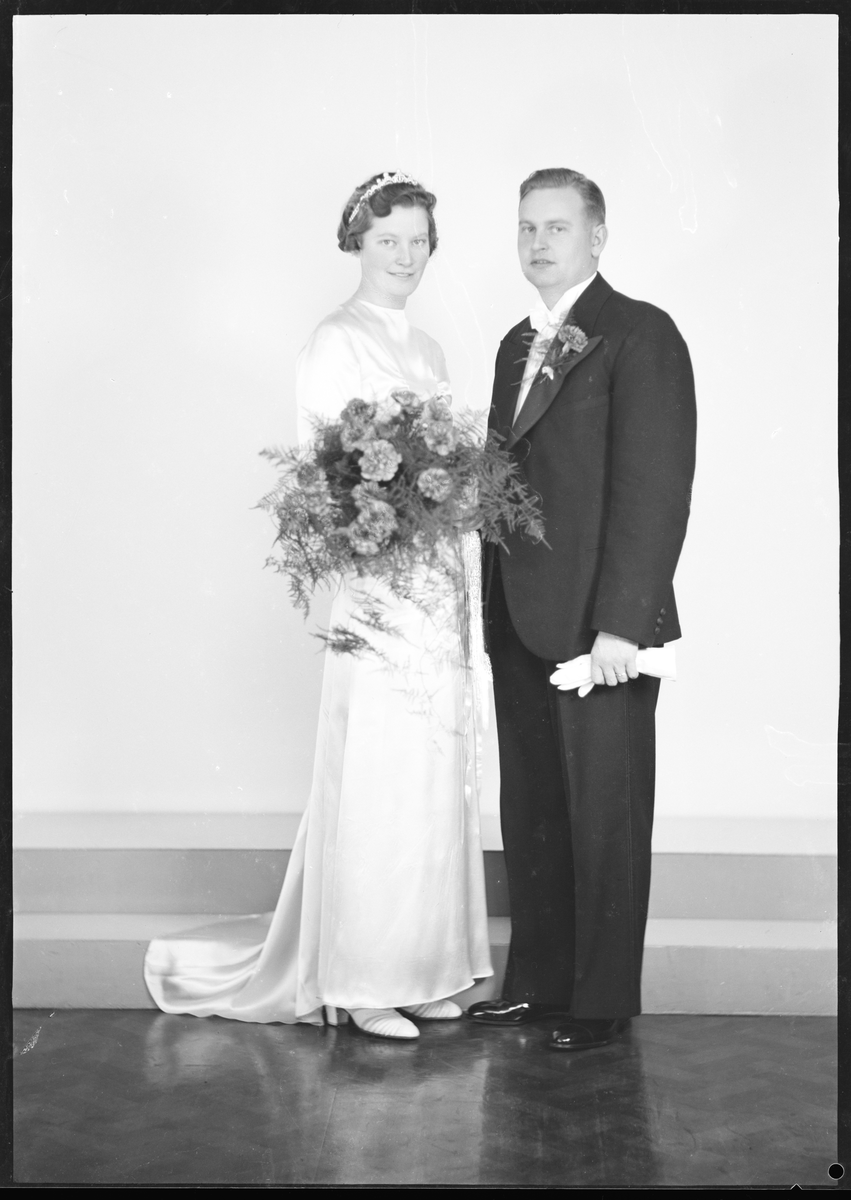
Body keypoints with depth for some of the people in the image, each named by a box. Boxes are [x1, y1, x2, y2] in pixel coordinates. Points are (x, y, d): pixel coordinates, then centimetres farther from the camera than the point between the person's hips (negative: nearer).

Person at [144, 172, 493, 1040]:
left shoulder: (426, 347, 18)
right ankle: (361, 984, 7)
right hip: (376, 587, -8)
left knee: (433, 780, 10)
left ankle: (416, 967, 19)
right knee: (377, 782, -4)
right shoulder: (337, 341, -7)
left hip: (437, 587, 8)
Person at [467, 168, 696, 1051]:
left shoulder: (641, 335, -8)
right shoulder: (517, 346, 16)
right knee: (530, 813, 14)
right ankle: (536, 980, 26)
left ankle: (603, 1000, 16)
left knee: (605, 818, 4)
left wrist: (619, 621, -19)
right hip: (521, 625, 7)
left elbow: (657, 486, -15)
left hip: (600, 626, -7)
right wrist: (496, 606, 9)